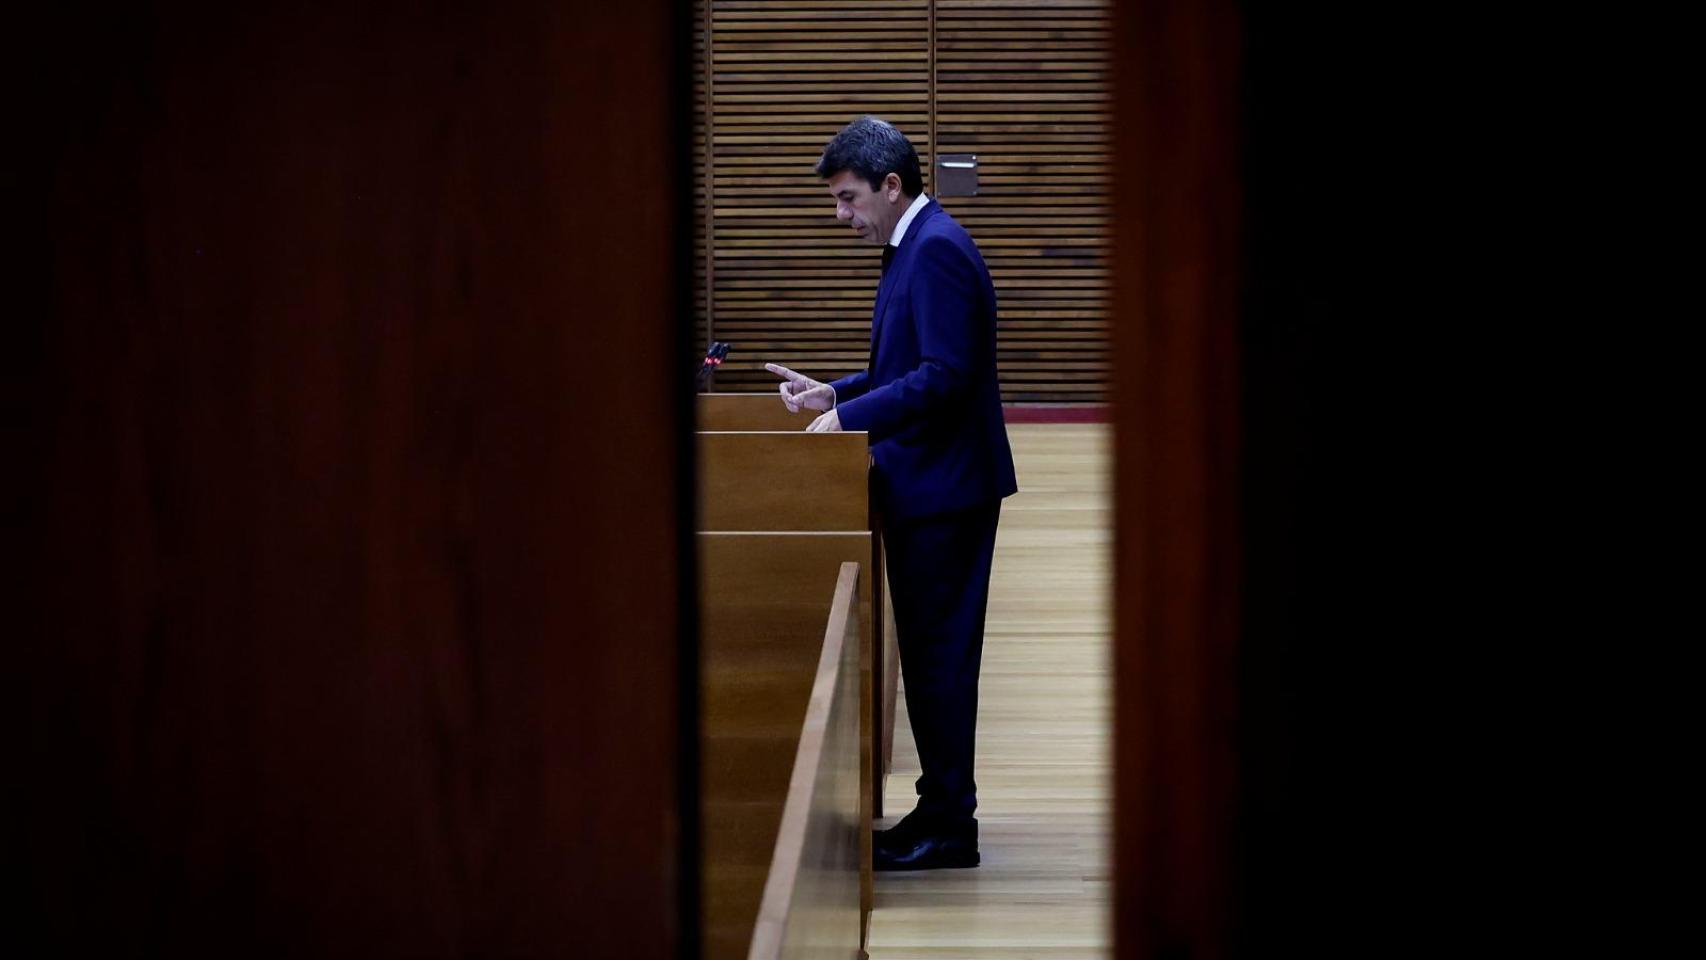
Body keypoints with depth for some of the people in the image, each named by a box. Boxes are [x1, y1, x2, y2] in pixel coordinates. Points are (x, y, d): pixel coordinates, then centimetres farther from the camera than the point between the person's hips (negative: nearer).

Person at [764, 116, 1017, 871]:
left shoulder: (937, 249, -17)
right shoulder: (916, 246, 15)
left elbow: (945, 375, -24)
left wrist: (849, 417, -21)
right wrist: (835, 393, 11)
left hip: (944, 489, -10)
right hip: (922, 486, 10)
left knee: (940, 653, -4)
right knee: (931, 652, 14)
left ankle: (948, 826, 2)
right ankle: (943, 810, 21)